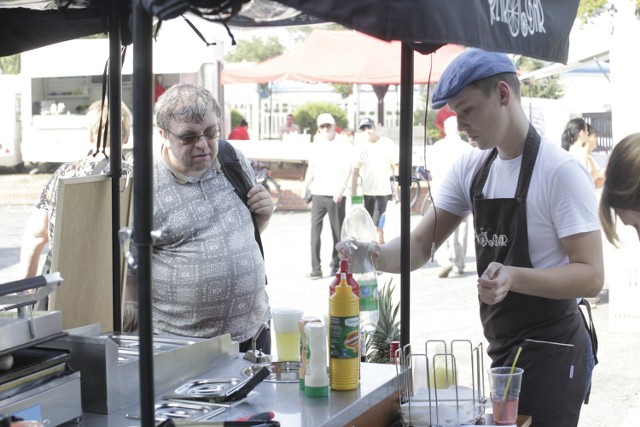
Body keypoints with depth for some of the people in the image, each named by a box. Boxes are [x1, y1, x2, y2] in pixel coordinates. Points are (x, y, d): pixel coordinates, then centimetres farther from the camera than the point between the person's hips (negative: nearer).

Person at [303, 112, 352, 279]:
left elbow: (348, 168, -7)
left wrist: (340, 188, -18)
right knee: (315, 230, -5)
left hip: (335, 195, -4)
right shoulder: (316, 144, 14)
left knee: (337, 231, 5)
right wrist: (305, 187, 7)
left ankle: (336, 264, 20)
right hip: (318, 193, 4)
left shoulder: (343, 143, -1)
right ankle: (316, 268, -6)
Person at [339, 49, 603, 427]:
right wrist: (377, 256, -18)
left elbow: (591, 276, -20)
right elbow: (421, 246, 3)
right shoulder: (472, 168, 4)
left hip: (551, 352, -7)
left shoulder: (560, 171, -17)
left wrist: (514, 277, -34)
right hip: (502, 350, 7)